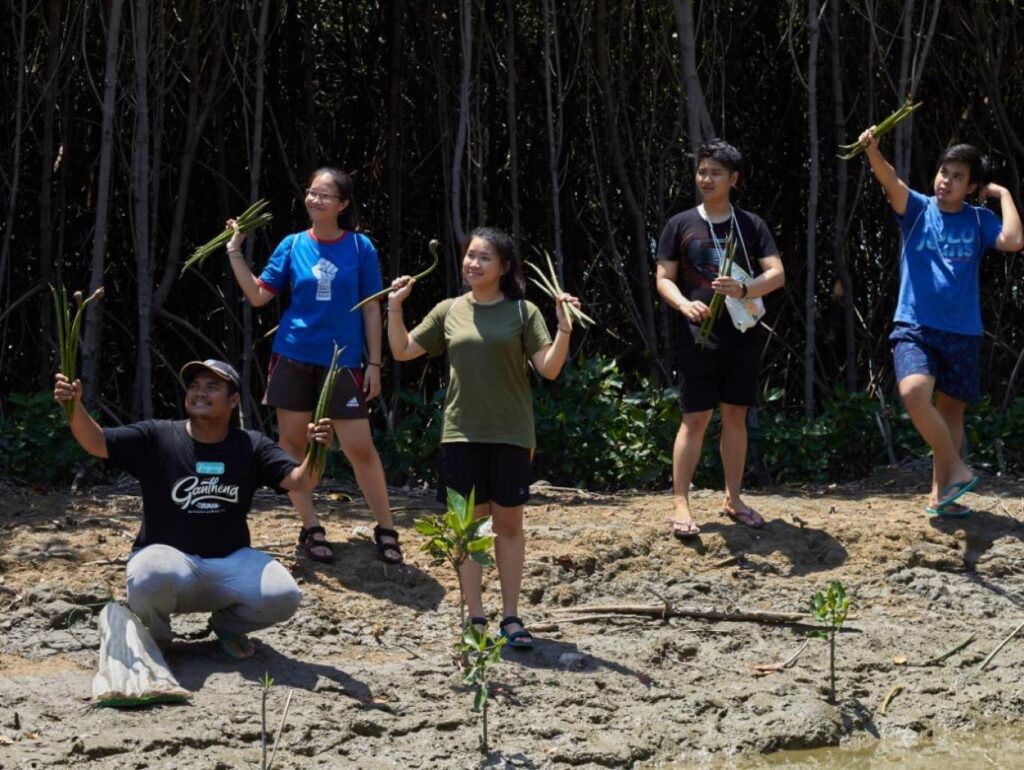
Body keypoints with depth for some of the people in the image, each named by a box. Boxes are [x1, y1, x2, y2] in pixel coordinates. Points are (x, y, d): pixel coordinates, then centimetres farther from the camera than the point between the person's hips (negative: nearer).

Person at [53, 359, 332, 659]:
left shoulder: (251, 446, 3)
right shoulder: (156, 437, -2)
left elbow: (299, 480, -7)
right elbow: (96, 443, -10)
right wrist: (75, 407, -30)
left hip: (231, 562, 3)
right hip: (168, 556, -2)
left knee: (283, 597, -25)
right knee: (153, 577, -39)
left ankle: (227, 624, 12)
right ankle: (155, 636, -1)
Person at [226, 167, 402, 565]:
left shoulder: (360, 248, -1)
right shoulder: (293, 245, 3)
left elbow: (371, 308, 2)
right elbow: (258, 295, 3)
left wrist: (374, 363, -2)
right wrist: (234, 252, -5)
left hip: (342, 361, -2)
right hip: (293, 357, 2)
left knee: (360, 447, -6)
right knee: (292, 443, 3)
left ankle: (386, 530, 6)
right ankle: (311, 529, 14)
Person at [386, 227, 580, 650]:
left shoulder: (522, 312, 0)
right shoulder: (450, 312, 8)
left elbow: (549, 368, -7)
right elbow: (403, 351, 13)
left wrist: (564, 328, -21)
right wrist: (395, 307, 3)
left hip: (510, 435, -2)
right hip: (462, 435, 2)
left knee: (509, 523, 5)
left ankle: (511, 616, 11)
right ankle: (475, 618, 10)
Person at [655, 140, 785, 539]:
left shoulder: (751, 225, 5)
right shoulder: (681, 225, 3)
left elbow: (777, 274, -2)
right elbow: (664, 279, 2)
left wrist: (743, 289, -22)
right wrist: (685, 304, -19)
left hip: (742, 334, 2)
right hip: (699, 334, -2)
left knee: (735, 415, 9)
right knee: (695, 417, -5)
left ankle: (733, 498, 19)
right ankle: (680, 504, -4)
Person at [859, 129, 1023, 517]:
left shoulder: (979, 221, 4)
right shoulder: (917, 209, 2)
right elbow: (891, 181, -19)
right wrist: (873, 151, -38)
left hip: (962, 332, 2)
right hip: (915, 327, -2)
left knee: (951, 409, 8)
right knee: (914, 391, -26)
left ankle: (940, 493, 20)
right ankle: (957, 469, -12)